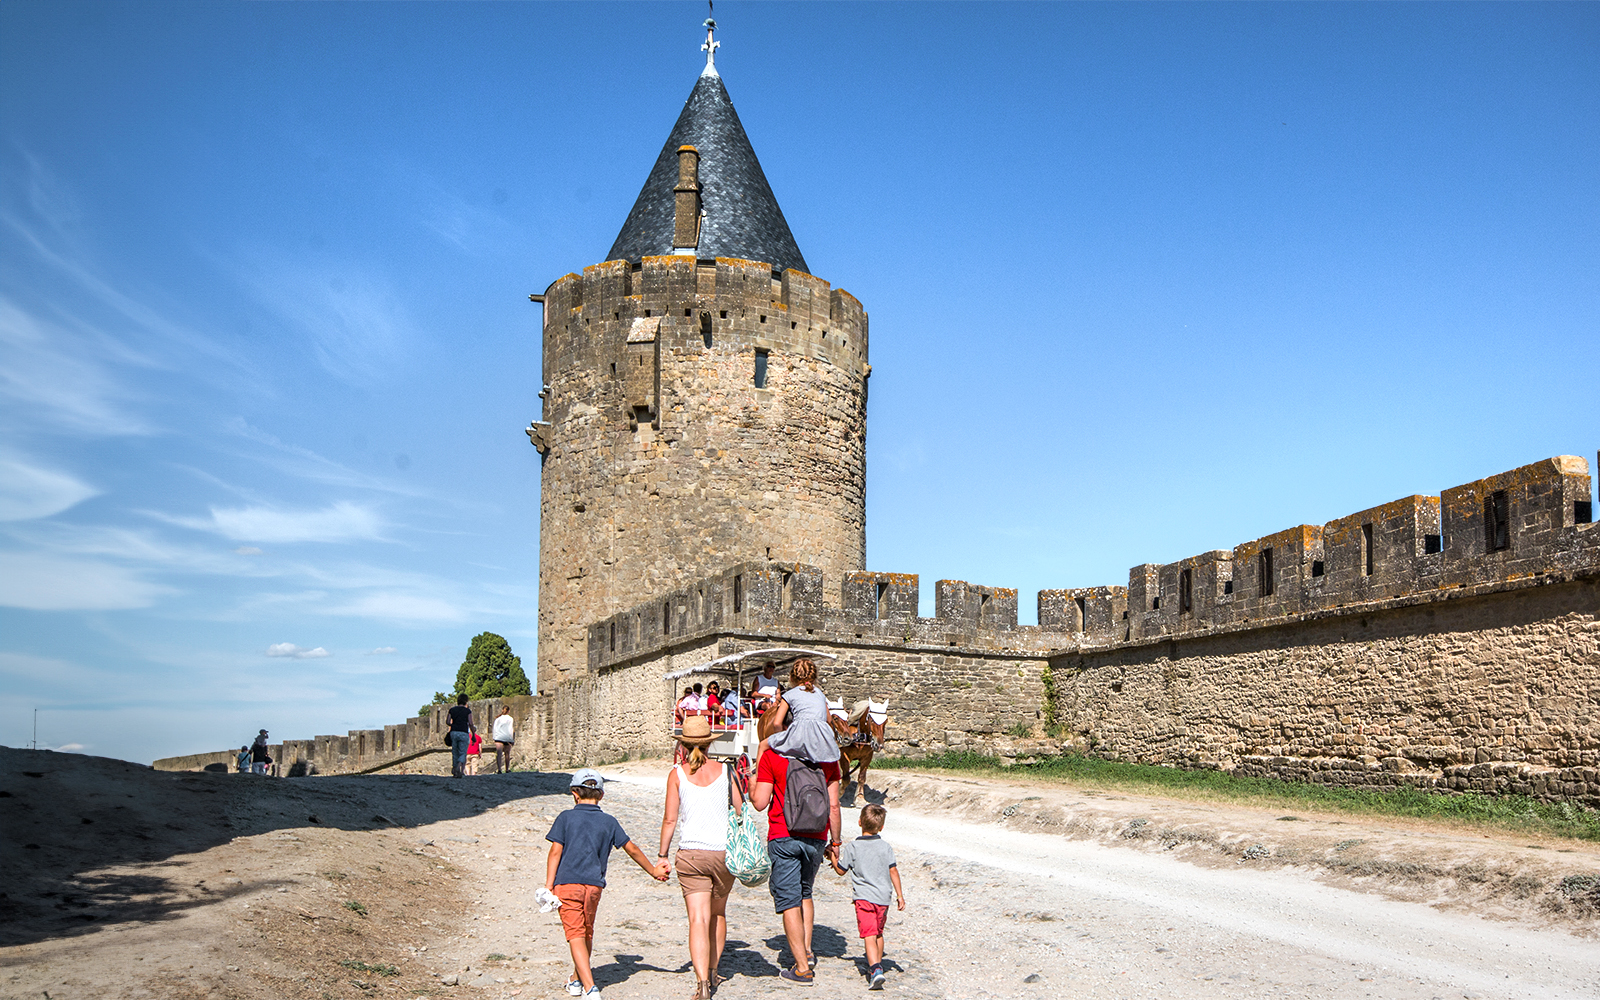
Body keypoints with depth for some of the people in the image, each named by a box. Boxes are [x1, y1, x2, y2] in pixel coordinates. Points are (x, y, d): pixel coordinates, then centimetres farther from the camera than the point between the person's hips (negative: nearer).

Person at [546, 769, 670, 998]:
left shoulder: (566, 818, 2)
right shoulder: (609, 821, 9)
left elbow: (555, 852, -5)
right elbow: (632, 849, 14)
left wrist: (548, 885, -4)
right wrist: (653, 870, 26)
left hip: (567, 884, -3)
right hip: (594, 885, 3)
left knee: (576, 936, -5)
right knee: (587, 933, 22)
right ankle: (576, 980, 37)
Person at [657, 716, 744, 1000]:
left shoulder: (677, 774, -2)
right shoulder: (726, 771, 1)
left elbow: (670, 819, -4)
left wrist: (662, 855, 5)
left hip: (691, 854, -2)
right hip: (724, 852, 2)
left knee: (698, 919, -4)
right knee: (717, 914, 22)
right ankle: (712, 973, 32)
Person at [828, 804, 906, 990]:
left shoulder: (852, 847, -5)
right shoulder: (886, 847, 3)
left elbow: (841, 870, 3)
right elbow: (893, 872, 5)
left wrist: (833, 858, 22)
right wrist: (900, 895, 12)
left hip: (864, 897, -4)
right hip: (883, 898, 4)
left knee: (869, 935, -10)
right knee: (878, 933, 22)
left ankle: (875, 970, -27)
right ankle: (877, 965, 34)